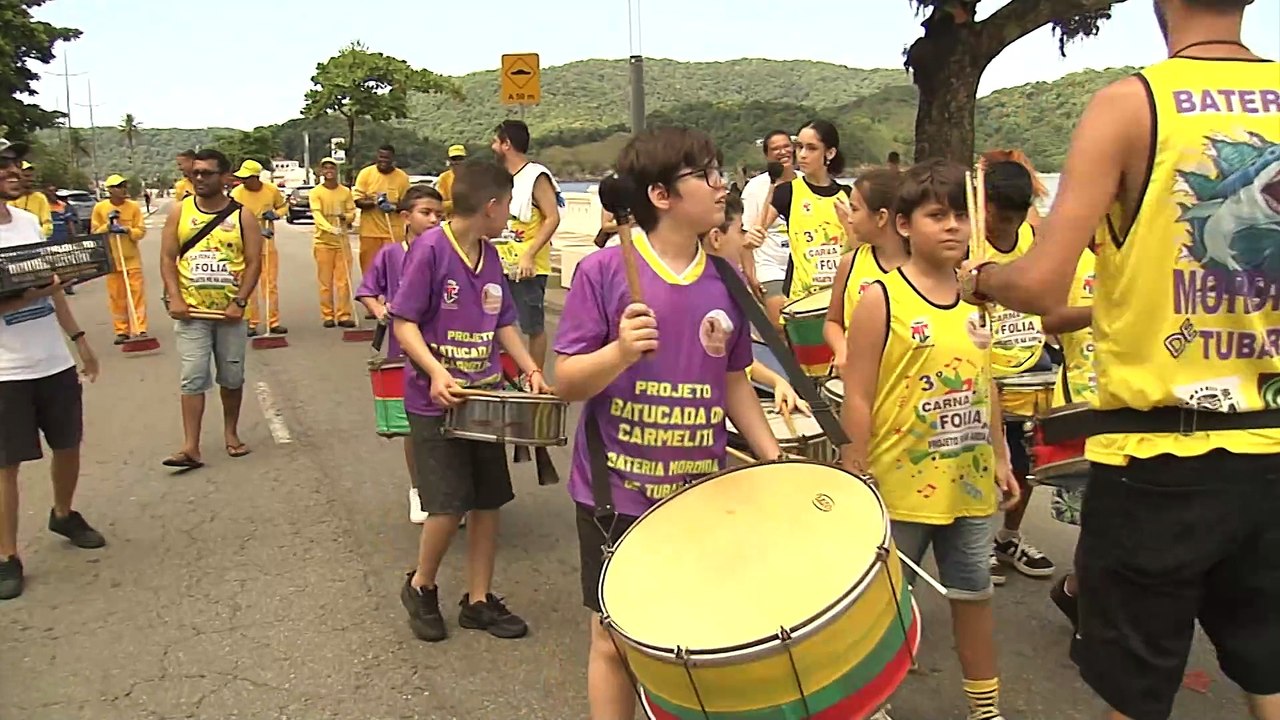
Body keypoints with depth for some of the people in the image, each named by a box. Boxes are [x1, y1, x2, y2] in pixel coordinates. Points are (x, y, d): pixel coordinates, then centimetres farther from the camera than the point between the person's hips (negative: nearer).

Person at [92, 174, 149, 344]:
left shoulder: (134, 206, 0)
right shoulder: (100, 208, 0)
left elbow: (141, 231, -1)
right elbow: (94, 233, 3)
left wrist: (127, 230, -18)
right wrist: (108, 225, -11)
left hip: (132, 258, 0)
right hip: (111, 259, 0)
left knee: (137, 293, -4)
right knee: (116, 296, 2)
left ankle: (140, 329, -2)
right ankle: (121, 331, 9)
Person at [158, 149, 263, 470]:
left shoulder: (242, 216, 0)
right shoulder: (180, 212, 4)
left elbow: (254, 263, -3)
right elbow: (168, 258, 3)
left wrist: (239, 302, -12)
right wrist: (174, 298, -9)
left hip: (230, 312, 0)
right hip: (191, 311, 0)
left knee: (232, 377, 11)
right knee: (193, 378, -4)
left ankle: (231, 434, 29)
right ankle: (191, 447, -4)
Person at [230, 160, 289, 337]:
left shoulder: (272, 190, -3)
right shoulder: (237, 193, -10)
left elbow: (284, 207, 14)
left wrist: (276, 214, -9)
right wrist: (258, 231, -28)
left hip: (267, 243, 2)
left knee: (271, 284, 7)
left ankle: (273, 322, 14)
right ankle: (251, 323, 10)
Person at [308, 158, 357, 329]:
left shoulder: (346, 191, 7)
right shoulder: (316, 192, -3)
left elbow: (352, 211, 9)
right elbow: (317, 215, -14)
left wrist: (346, 217, -16)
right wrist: (330, 228, -32)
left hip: (342, 241, 2)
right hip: (324, 242, -2)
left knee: (344, 281, 0)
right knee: (325, 281, 1)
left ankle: (343, 315, 4)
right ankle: (328, 316, 9)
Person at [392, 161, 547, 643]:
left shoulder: (490, 257, 9)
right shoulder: (429, 249, -12)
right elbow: (404, 322, -13)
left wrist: (531, 370, 5)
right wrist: (435, 371, -26)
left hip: (485, 399, 7)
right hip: (435, 402, -7)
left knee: (488, 500, 9)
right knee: (448, 506, -7)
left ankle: (479, 600, 23)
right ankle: (420, 588, 20)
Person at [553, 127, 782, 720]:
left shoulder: (726, 281, 2)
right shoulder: (603, 271, -12)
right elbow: (566, 383, -11)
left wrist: (775, 461, 5)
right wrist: (621, 350, -29)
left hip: (702, 494, 4)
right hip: (617, 493, -3)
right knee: (616, 640, 10)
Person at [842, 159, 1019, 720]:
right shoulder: (881, 299, -13)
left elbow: (985, 385, 15)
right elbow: (857, 400, -14)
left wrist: (1000, 457, 14)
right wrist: (854, 480, -14)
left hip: (969, 482, 6)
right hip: (900, 485, -5)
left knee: (974, 593, 19)